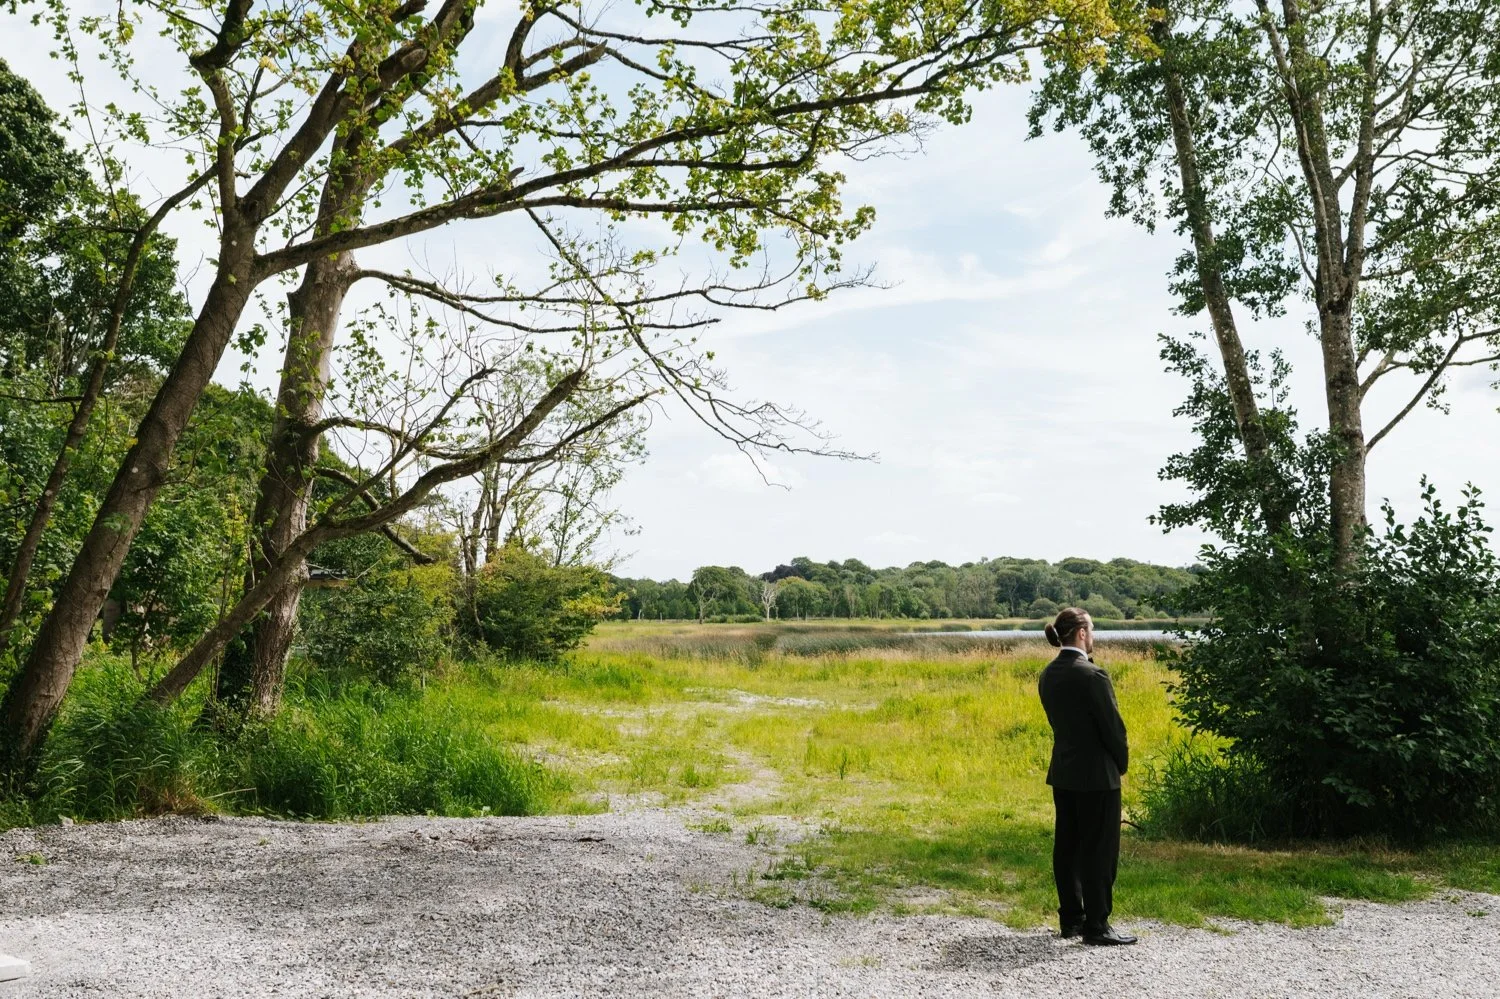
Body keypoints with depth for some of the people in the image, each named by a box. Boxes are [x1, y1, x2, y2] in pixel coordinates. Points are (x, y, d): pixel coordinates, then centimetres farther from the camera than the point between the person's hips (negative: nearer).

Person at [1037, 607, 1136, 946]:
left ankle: (1071, 919, 22)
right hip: (1096, 776, -8)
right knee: (1099, 850, 1)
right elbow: (1113, 726, -13)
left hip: (1062, 773, 8)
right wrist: (1121, 762, 2)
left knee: (1066, 847, 13)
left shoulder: (1047, 676, 4)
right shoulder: (1092, 676, -20)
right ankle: (1096, 926, 7)